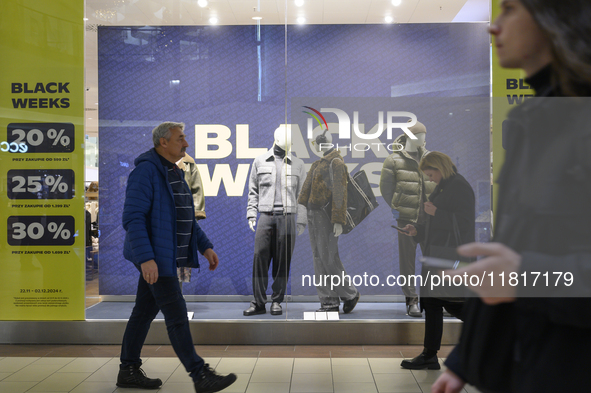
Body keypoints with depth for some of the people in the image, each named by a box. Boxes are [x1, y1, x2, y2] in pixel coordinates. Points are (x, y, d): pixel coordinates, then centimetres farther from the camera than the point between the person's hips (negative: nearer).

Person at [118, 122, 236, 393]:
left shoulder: (173, 173, 14)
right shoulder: (145, 172, -16)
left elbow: (184, 218, 19)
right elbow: (133, 218, -22)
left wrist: (205, 247, 13)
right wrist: (146, 258, -28)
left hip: (165, 255, 10)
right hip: (153, 255, -10)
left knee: (144, 312, 13)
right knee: (176, 314, -8)